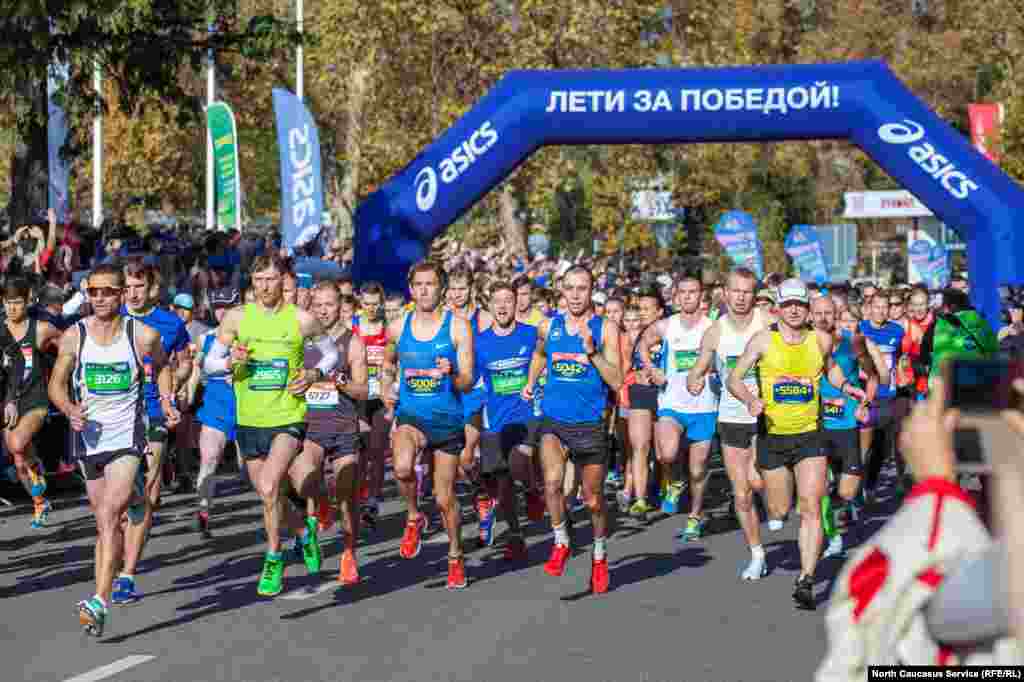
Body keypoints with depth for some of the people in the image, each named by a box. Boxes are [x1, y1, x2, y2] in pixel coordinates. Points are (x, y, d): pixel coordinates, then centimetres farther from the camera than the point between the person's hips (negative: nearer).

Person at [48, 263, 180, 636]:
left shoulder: (143, 335, -6)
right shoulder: (73, 336, -2)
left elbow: (162, 365, 15)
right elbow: (56, 384, 8)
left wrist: (167, 401, 1)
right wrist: (69, 409, -11)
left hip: (127, 439, -3)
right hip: (89, 438, 4)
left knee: (108, 516, -18)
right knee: (105, 523, 12)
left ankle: (100, 602, -23)